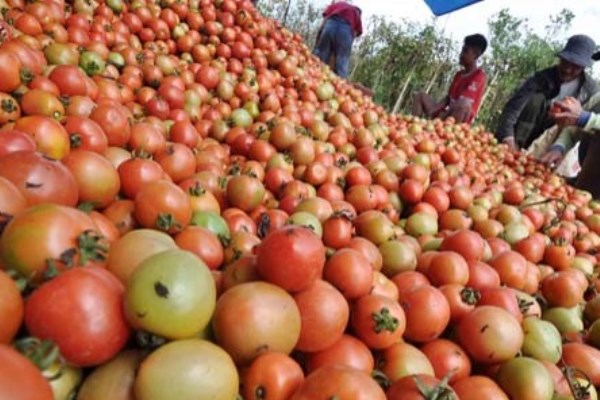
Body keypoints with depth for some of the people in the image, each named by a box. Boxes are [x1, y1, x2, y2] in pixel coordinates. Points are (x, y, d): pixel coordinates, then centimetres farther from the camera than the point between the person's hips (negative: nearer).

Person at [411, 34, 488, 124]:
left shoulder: (479, 76, -9)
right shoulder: (459, 74, 16)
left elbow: (462, 102, -19)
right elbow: (448, 98, 12)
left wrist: (444, 115, -17)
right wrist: (433, 110, -5)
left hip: (460, 119, -8)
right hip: (447, 114, 8)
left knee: (464, 103, -39)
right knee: (420, 95, 6)